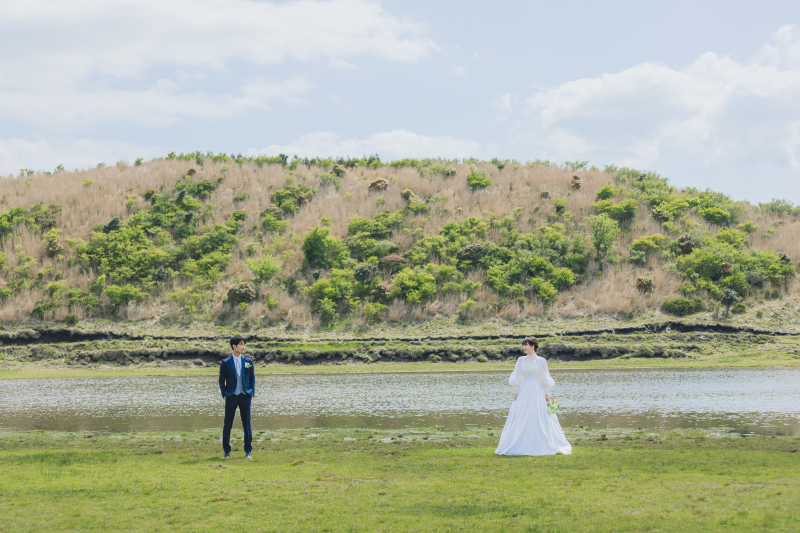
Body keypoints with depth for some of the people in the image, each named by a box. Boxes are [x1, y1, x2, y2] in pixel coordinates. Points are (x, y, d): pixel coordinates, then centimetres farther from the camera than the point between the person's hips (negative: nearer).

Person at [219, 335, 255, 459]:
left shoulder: (248, 361, 8)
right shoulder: (225, 363, 2)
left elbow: (252, 378, 13)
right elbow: (221, 380, 6)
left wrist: (252, 393, 2)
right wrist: (224, 395, -4)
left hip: (245, 396, 2)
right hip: (231, 396, -2)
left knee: (247, 424, 4)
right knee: (227, 424, -1)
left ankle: (248, 451, 11)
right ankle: (226, 451, 9)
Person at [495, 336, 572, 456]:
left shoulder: (541, 361, 3)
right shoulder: (521, 360, 9)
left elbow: (545, 378, 3)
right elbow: (517, 377, 9)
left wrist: (547, 393, -4)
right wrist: (516, 392, 2)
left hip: (538, 391, -2)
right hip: (524, 391, 2)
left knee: (540, 418, -3)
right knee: (521, 418, -3)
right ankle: (521, 445, 1)